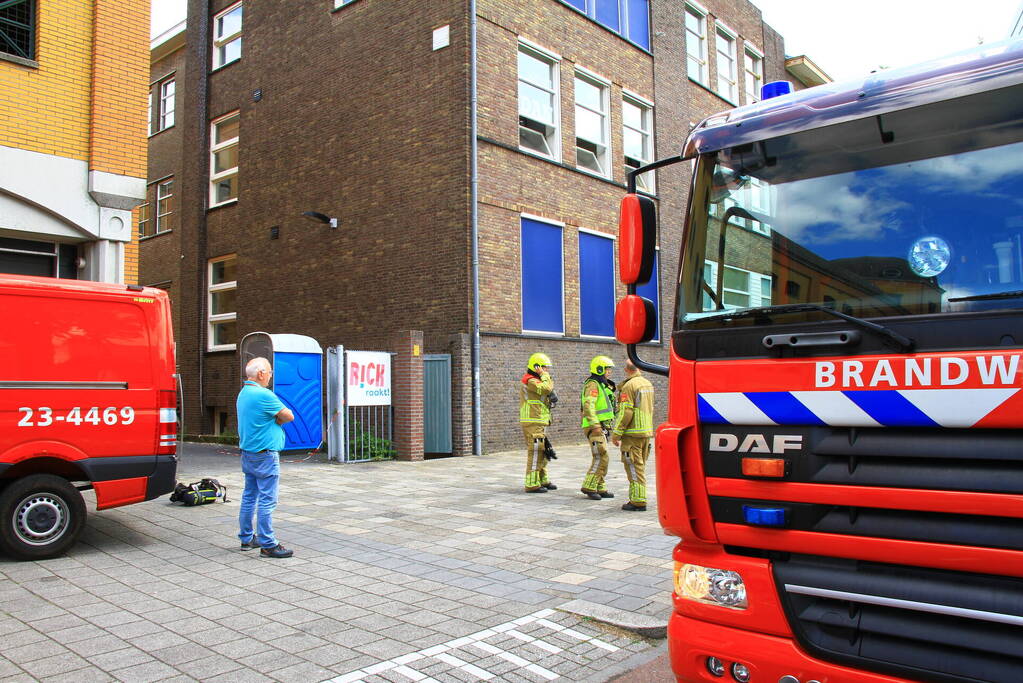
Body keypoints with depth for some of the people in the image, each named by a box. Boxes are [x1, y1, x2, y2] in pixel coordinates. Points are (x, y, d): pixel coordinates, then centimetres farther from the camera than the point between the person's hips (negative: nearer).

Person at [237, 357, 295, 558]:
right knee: (267, 500, -6)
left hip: (247, 453, 10)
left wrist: (273, 420, -3)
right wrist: (277, 420, 4)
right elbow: (289, 416, -13)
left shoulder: (243, 393, 13)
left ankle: (247, 539, 24)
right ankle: (267, 544, -3)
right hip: (265, 454, -10)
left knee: (249, 497, 16)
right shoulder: (263, 395, -18)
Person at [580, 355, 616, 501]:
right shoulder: (593, 384, -13)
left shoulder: (602, 385, 20)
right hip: (595, 428, -10)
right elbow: (588, 406, -24)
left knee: (601, 458, 11)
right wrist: (595, 425, -29)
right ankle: (589, 487, -7)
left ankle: (600, 488, 16)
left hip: (602, 427, 10)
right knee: (601, 458, -13)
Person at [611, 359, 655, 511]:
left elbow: (625, 413, -18)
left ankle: (638, 501, -4)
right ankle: (639, 499, 21)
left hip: (633, 432, -9)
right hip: (647, 431, 9)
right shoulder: (648, 384, 13)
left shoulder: (629, 386, -14)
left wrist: (616, 434, -12)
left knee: (634, 467, -4)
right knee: (640, 466, 15)